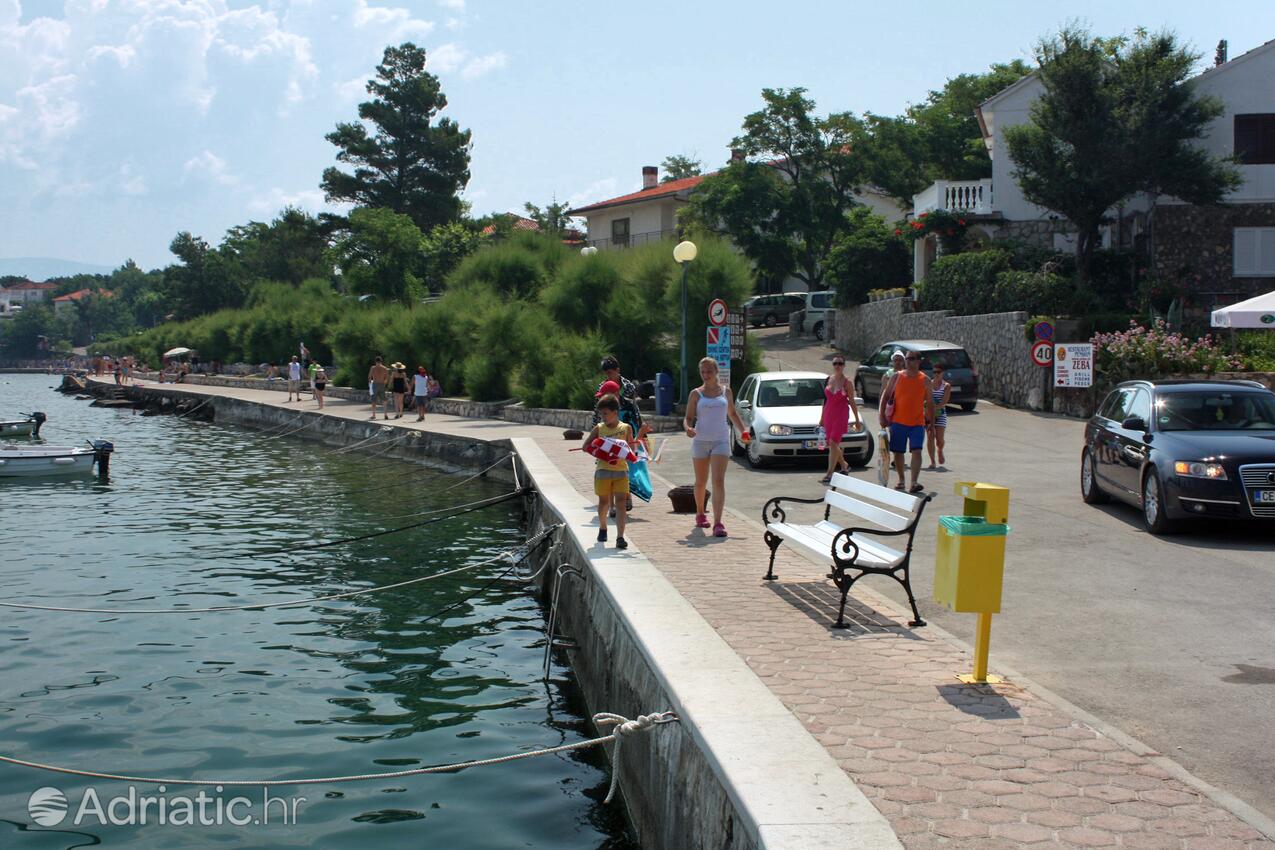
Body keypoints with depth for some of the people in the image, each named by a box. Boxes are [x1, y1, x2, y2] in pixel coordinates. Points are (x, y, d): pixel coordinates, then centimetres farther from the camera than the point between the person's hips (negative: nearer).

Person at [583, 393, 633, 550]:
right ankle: (602, 528, 37)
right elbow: (585, 446, 8)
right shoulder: (599, 428, 4)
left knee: (620, 503, -9)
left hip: (621, 470, -1)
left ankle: (620, 537, -12)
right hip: (603, 470, 1)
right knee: (604, 502, 11)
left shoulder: (626, 428, 3)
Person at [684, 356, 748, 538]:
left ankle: (718, 523, -20)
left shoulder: (726, 391, 9)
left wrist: (742, 430, 10)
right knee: (701, 482, 13)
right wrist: (688, 428, -21)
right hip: (700, 441, 0)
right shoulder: (696, 394, 3)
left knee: (718, 482, -13)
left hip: (721, 441, 0)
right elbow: (688, 417, 1)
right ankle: (700, 514, 37)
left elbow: (732, 413, 22)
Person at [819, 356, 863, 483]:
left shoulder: (846, 383, -5)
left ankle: (829, 474, -15)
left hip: (841, 415, -5)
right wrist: (822, 418, 16)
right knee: (831, 444, 12)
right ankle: (844, 466, 35)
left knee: (833, 443, -14)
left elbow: (852, 402, 0)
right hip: (828, 414, 6)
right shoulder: (829, 379, 8)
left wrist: (857, 420, 2)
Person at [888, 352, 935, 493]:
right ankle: (901, 480, 26)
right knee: (897, 452, 8)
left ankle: (914, 483, -20)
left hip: (917, 423, -2)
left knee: (916, 451, -15)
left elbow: (930, 402, 7)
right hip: (898, 422, 2)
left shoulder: (925, 380, 2)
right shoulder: (897, 377, 4)